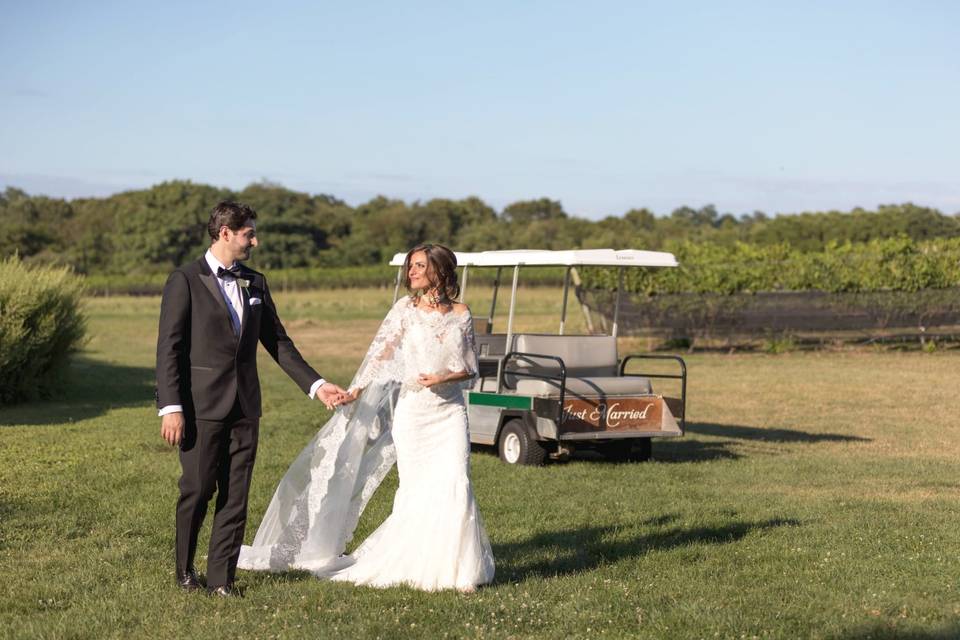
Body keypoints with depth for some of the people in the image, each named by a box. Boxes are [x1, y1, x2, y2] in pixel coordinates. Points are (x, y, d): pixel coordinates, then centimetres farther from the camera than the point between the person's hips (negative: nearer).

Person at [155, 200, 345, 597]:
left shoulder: (255, 284, 13)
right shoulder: (185, 281, -5)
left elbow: (278, 342, 16)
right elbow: (169, 348, -9)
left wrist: (315, 385, 9)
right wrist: (170, 407, -16)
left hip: (244, 405, 5)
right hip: (202, 404, -5)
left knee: (235, 495, 4)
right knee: (197, 490, 1)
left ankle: (220, 578, 11)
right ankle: (185, 569, 22)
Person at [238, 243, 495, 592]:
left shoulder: (461, 315, 5)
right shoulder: (406, 309, 2)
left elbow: (470, 368, 8)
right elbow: (381, 353, -5)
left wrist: (444, 377, -11)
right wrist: (355, 389, -16)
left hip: (450, 412, 1)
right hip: (413, 411, -1)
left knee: (455, 487, -7)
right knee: (417, 489, -2)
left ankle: (458, 567, 5)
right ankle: (422, 567, 12)